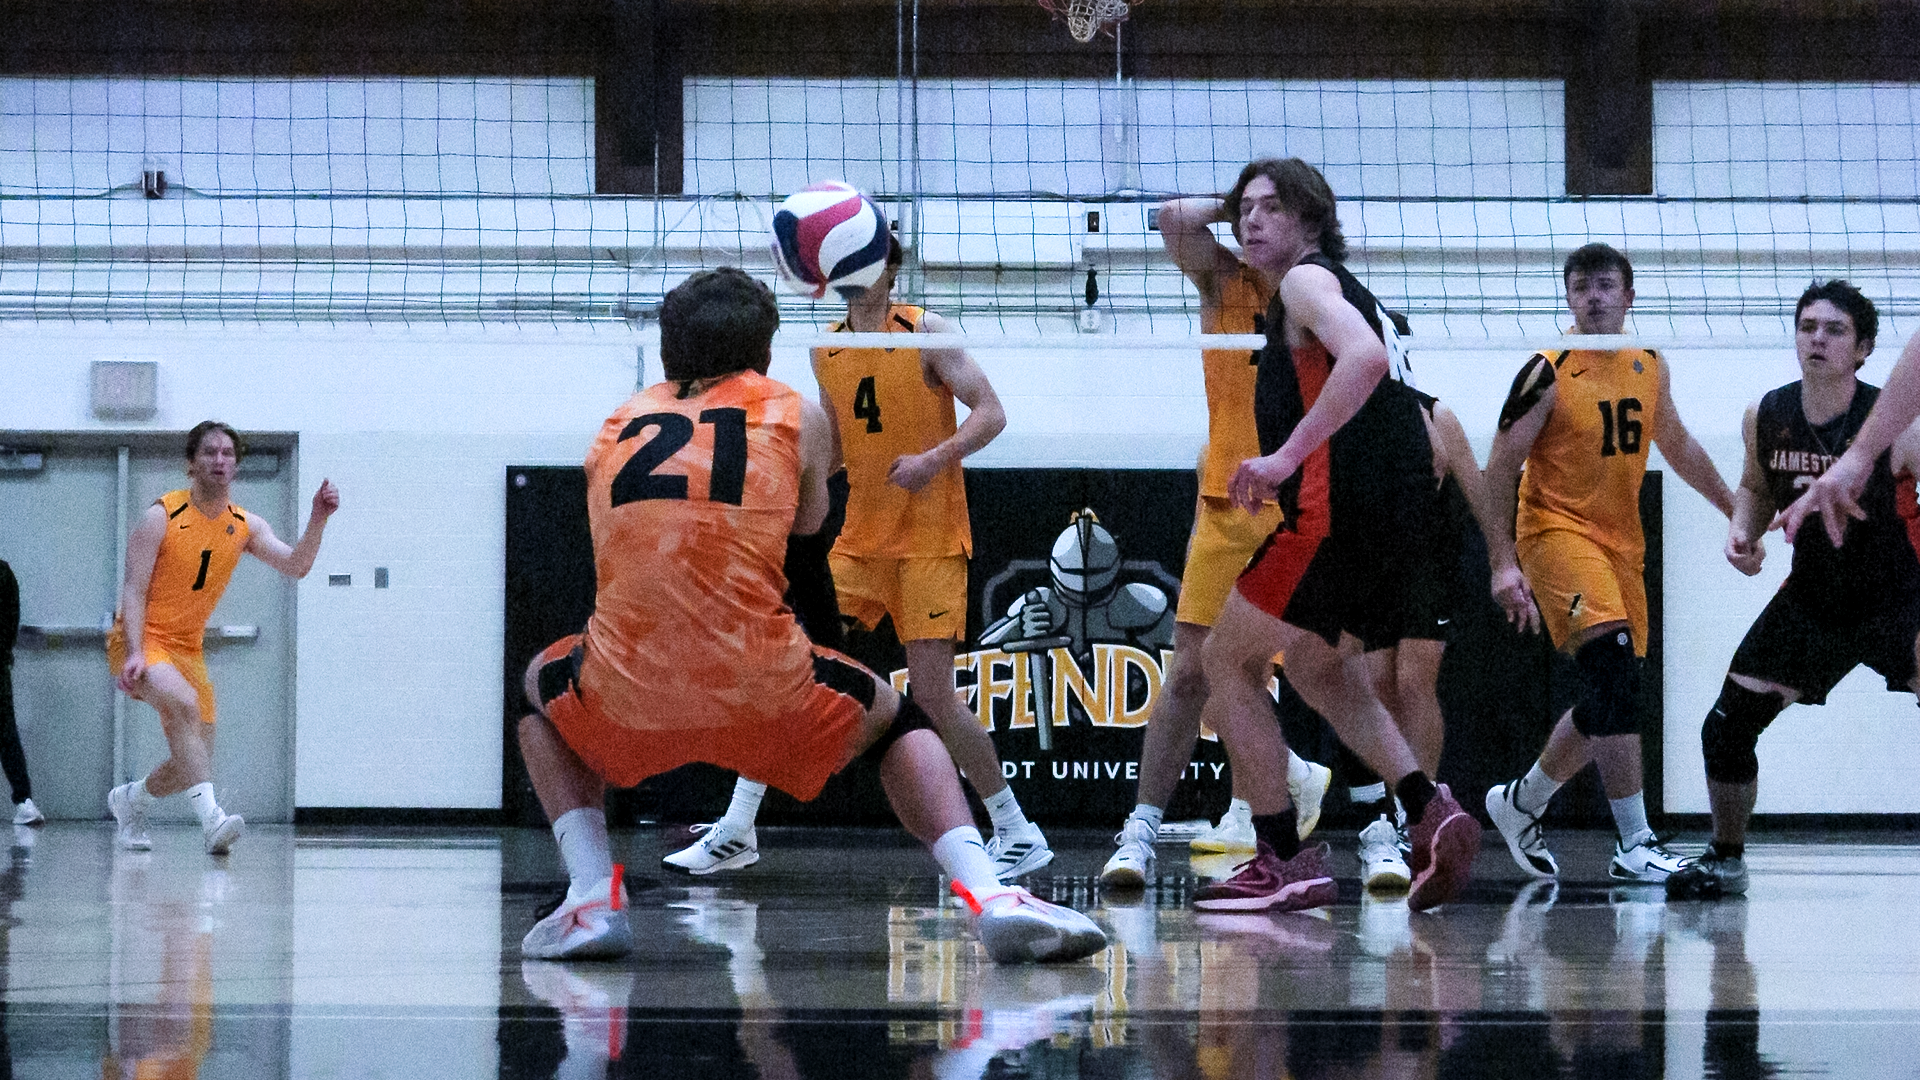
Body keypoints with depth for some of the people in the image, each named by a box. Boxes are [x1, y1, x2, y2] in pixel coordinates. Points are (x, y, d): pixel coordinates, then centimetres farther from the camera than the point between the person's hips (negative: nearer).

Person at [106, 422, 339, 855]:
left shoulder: (245, 526, 4)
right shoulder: (161, 517, -11)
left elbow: (295, 566, -8)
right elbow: (133, 589, -14)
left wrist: (318, 520, -25)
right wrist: (135, 653, -27)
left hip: (188, 648, 6)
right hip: (140, 640, -6)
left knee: (194, 763, 4)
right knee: (184, 703, -35)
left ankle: (130, 799, 34)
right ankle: (211, 818, -44)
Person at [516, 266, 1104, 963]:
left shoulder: (618, 425, 18)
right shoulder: (796, 415, 11)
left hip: (628, 701, 1)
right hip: (762, 692, -1)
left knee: (544, 684, 36)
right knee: (897, 720, 29)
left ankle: (592, 901, 17)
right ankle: (990, 898, 6)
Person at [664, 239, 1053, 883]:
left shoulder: (926, 332, -7)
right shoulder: (825, 350, 10)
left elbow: (991, 413, -11)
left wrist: (935, 458, -25)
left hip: (930, 542, -5)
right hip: (859, 538, 6)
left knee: (931, 694, -12)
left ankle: (1018, 836, 2)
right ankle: (736, 833, 4)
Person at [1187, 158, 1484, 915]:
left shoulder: (1307, 279, -5)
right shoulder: (1341, 286, 24)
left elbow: (1365, 358, -24)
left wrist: (1286, 456, -25)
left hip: (1339, 507, -10)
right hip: (1397, 518, 10)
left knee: (1228, 660, 2)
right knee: (1315, 665, 25)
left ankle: (1284, 862, 0)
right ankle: (1427, 809, 6)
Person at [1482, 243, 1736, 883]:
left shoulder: (1650, 368, 8)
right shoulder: (1548, 373, -11)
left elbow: (1678, 447, 23)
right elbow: (1501, 468, -9)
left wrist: (1737, 511, 25)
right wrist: (1500, 562, -13)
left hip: (1622, 540, 7)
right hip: (1557, 529, -7)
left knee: (1611, 697, 7)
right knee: (1613, 668, -24)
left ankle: (1518, 804, 30)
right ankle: (1635, 847, -24)